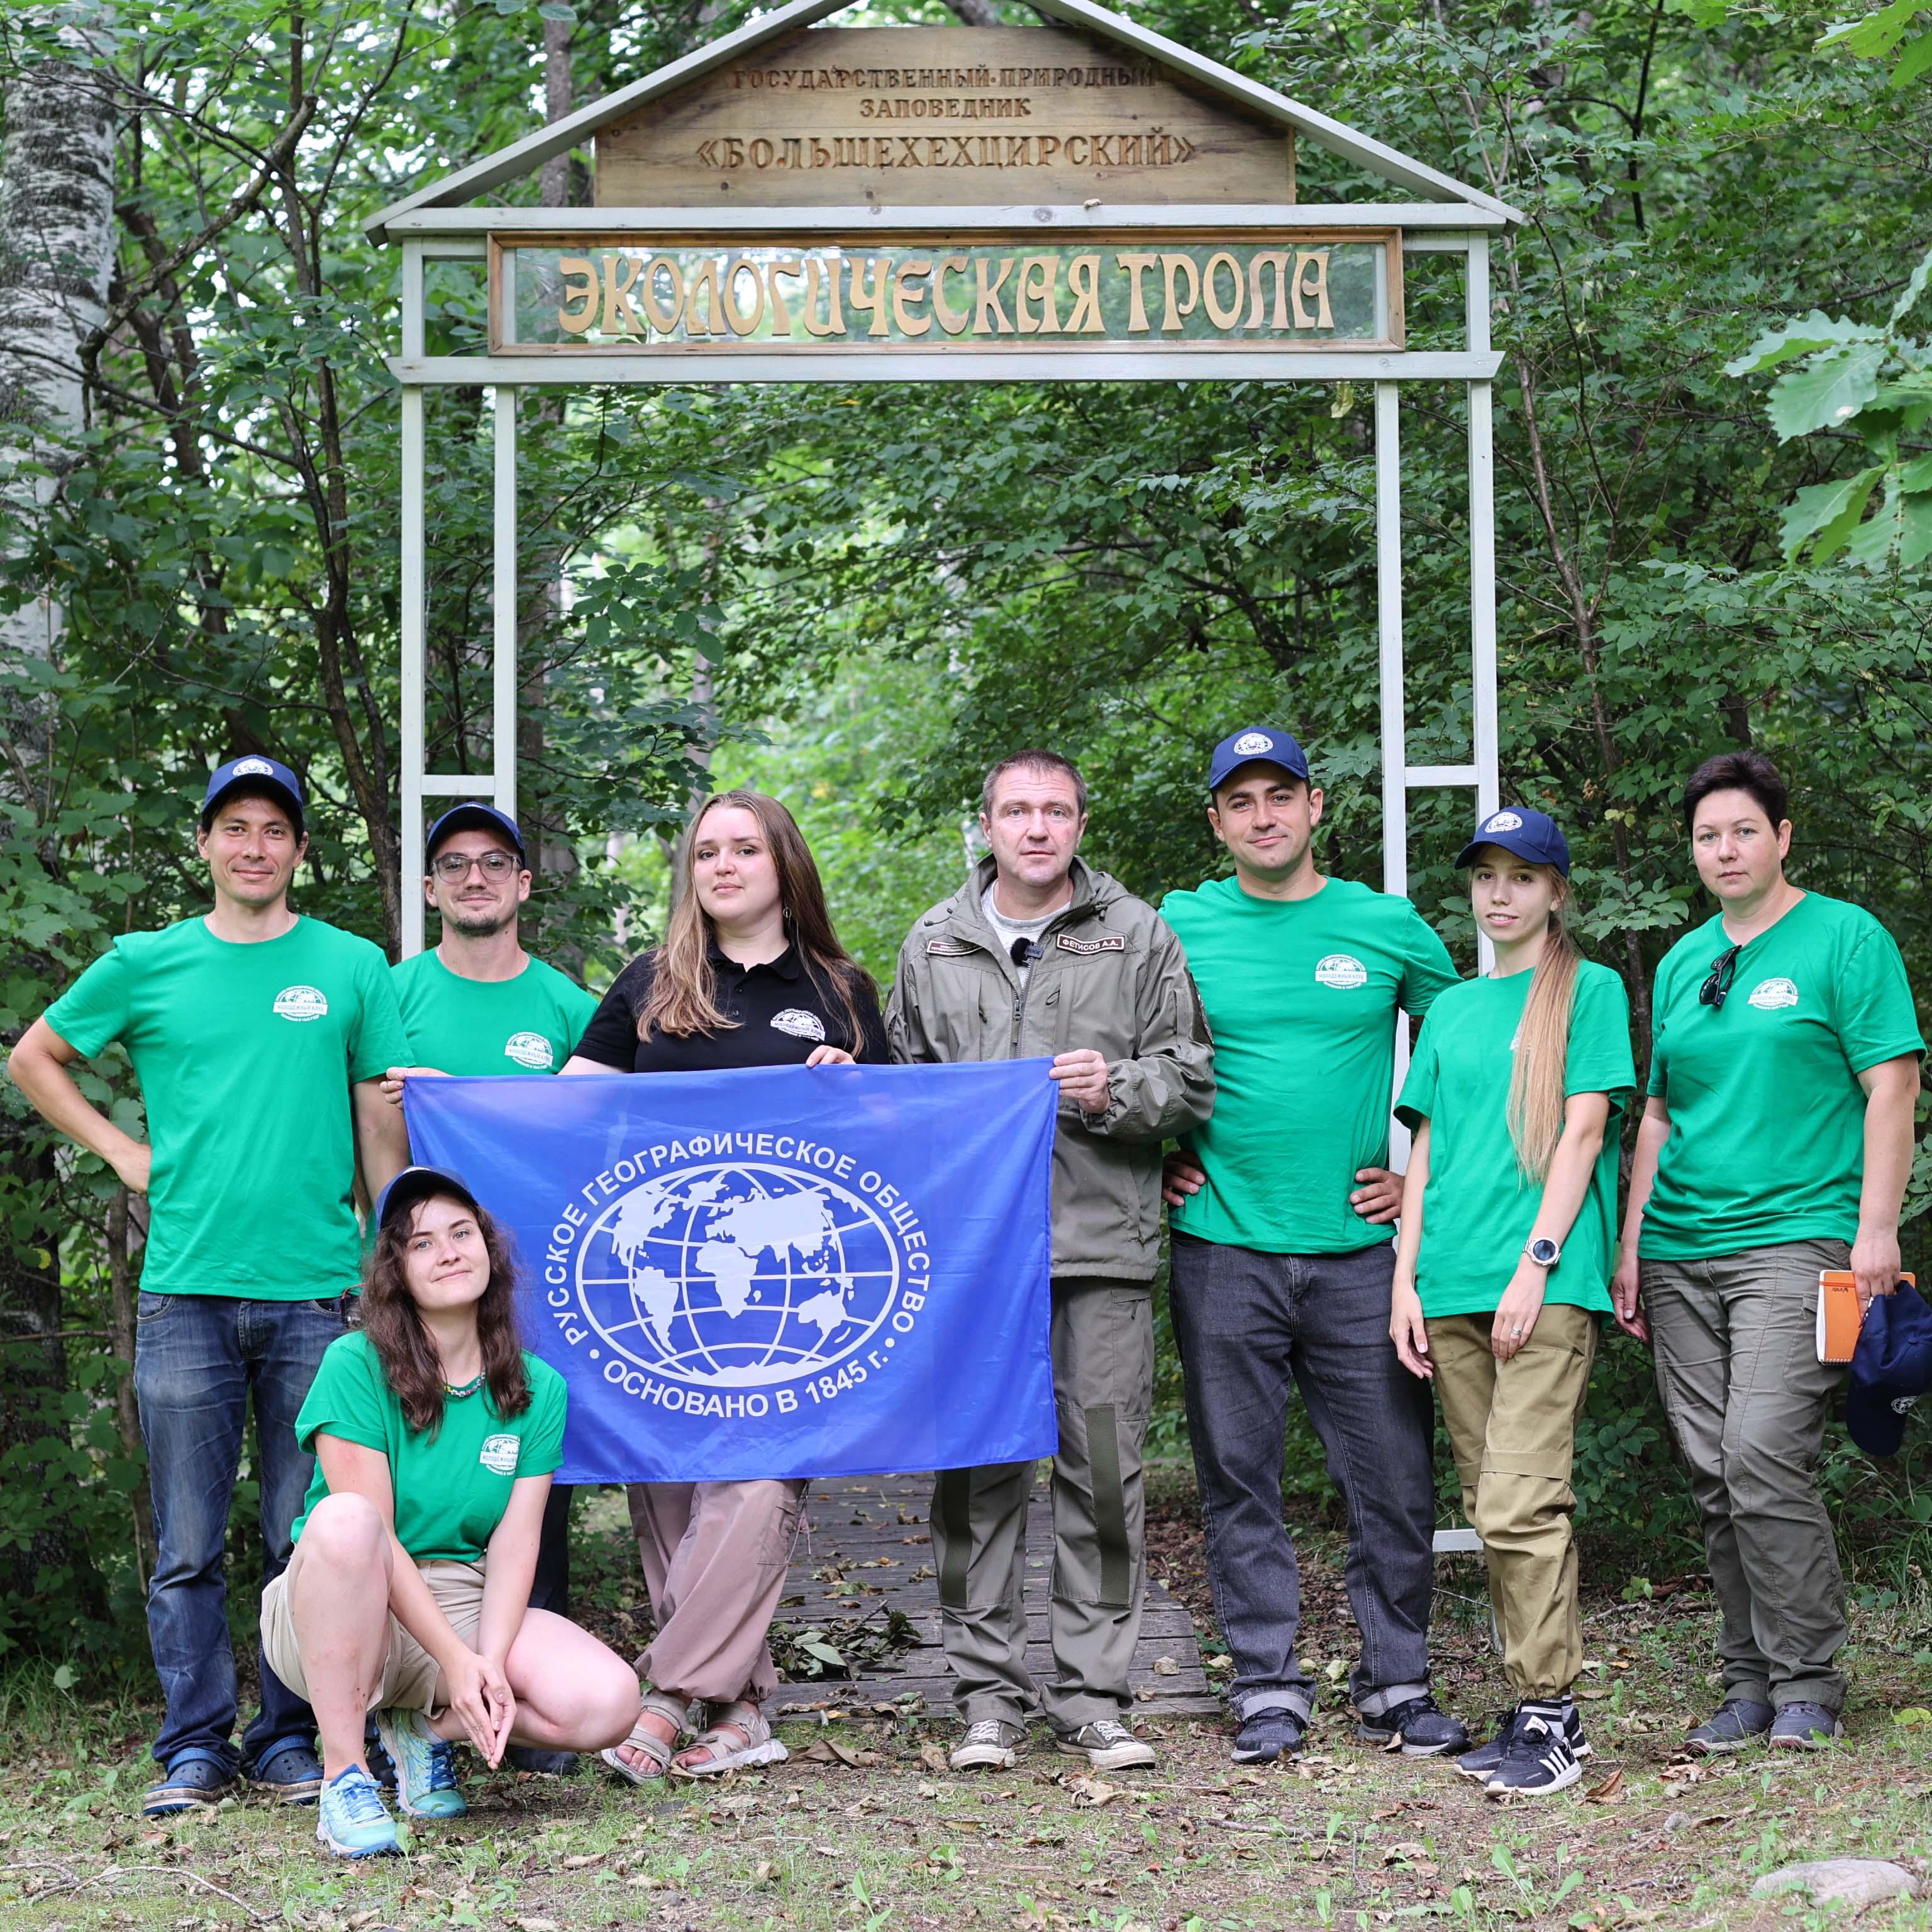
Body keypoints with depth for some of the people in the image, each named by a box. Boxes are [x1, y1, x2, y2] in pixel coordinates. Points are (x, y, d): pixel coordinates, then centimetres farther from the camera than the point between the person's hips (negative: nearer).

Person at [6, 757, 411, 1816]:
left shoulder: (352, 967, 7)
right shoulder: (147, 964, 8)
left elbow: (383, 1133, 9)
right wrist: (122, 1150, 8)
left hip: (315, 1294, 0)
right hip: (185, 1292, 0)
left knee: (304, 1539, 4)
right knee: (188, 1544, 2)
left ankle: (289, 1739, 13)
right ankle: (195, 1746, 10)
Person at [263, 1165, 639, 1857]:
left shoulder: (537, 1388, 3)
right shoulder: (356, 1366, -11)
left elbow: (514, 1544, -4)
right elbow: (373, 1534, -16)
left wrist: (492, 1661, -20)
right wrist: (455, 1659, -22)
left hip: (469, 1607, 4)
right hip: (348, 1618, -4)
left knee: (609, 1702, -23)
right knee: (344, 1521, -38)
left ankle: (426, 1728, 6)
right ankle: (343, 1772, -25)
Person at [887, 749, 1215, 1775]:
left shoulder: (1137, 936, 8)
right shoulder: (933, 944, 14)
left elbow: (1192, 1076, 7)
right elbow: (898, 1077, 24)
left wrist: (1118, 1089, -10)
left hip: (1102, 1241, -1)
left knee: (1103, 1469, 0)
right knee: (978, 1471, 2)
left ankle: (1092, 1696, 9)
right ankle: (989, 1695, 11)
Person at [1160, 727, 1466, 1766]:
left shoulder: (1387, 926, 4)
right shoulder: (1176, 926, 3)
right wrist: (1160, 1155, 5)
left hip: (1359, 1245, 0)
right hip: (1222, 1245, 0)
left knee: (1392, 1475, 2)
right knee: (1239, 1476, 4)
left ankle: (1397, 1681, 14)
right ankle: (1268, 1688, 13)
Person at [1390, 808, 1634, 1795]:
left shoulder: (1589, 990, 4)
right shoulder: (1451, 1008, 19)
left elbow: (1583, 1131, -4)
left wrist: (1536, 1263, -13)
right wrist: (1407, 1280, 8)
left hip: (1547, 1281, -5)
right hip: (1453, 1290, 6)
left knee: (1520, 1503, -14)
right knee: (1489, 1509, 6)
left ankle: (1550, 1717, -9)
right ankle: (1536, 1707, 13)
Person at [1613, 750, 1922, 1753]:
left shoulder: (1846, 938, 0)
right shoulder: (1681, 964, 17)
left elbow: (1892, 1087, -4)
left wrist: (1877, 1227, -12)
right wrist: (1631, 1245, 16)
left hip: (1795, 1237, -6)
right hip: (1682, 1250, 6)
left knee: (1764, 1459, -15)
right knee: (1713, 1476, 5)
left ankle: (1808, 1683, -3)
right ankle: (1749, 1680, 14)